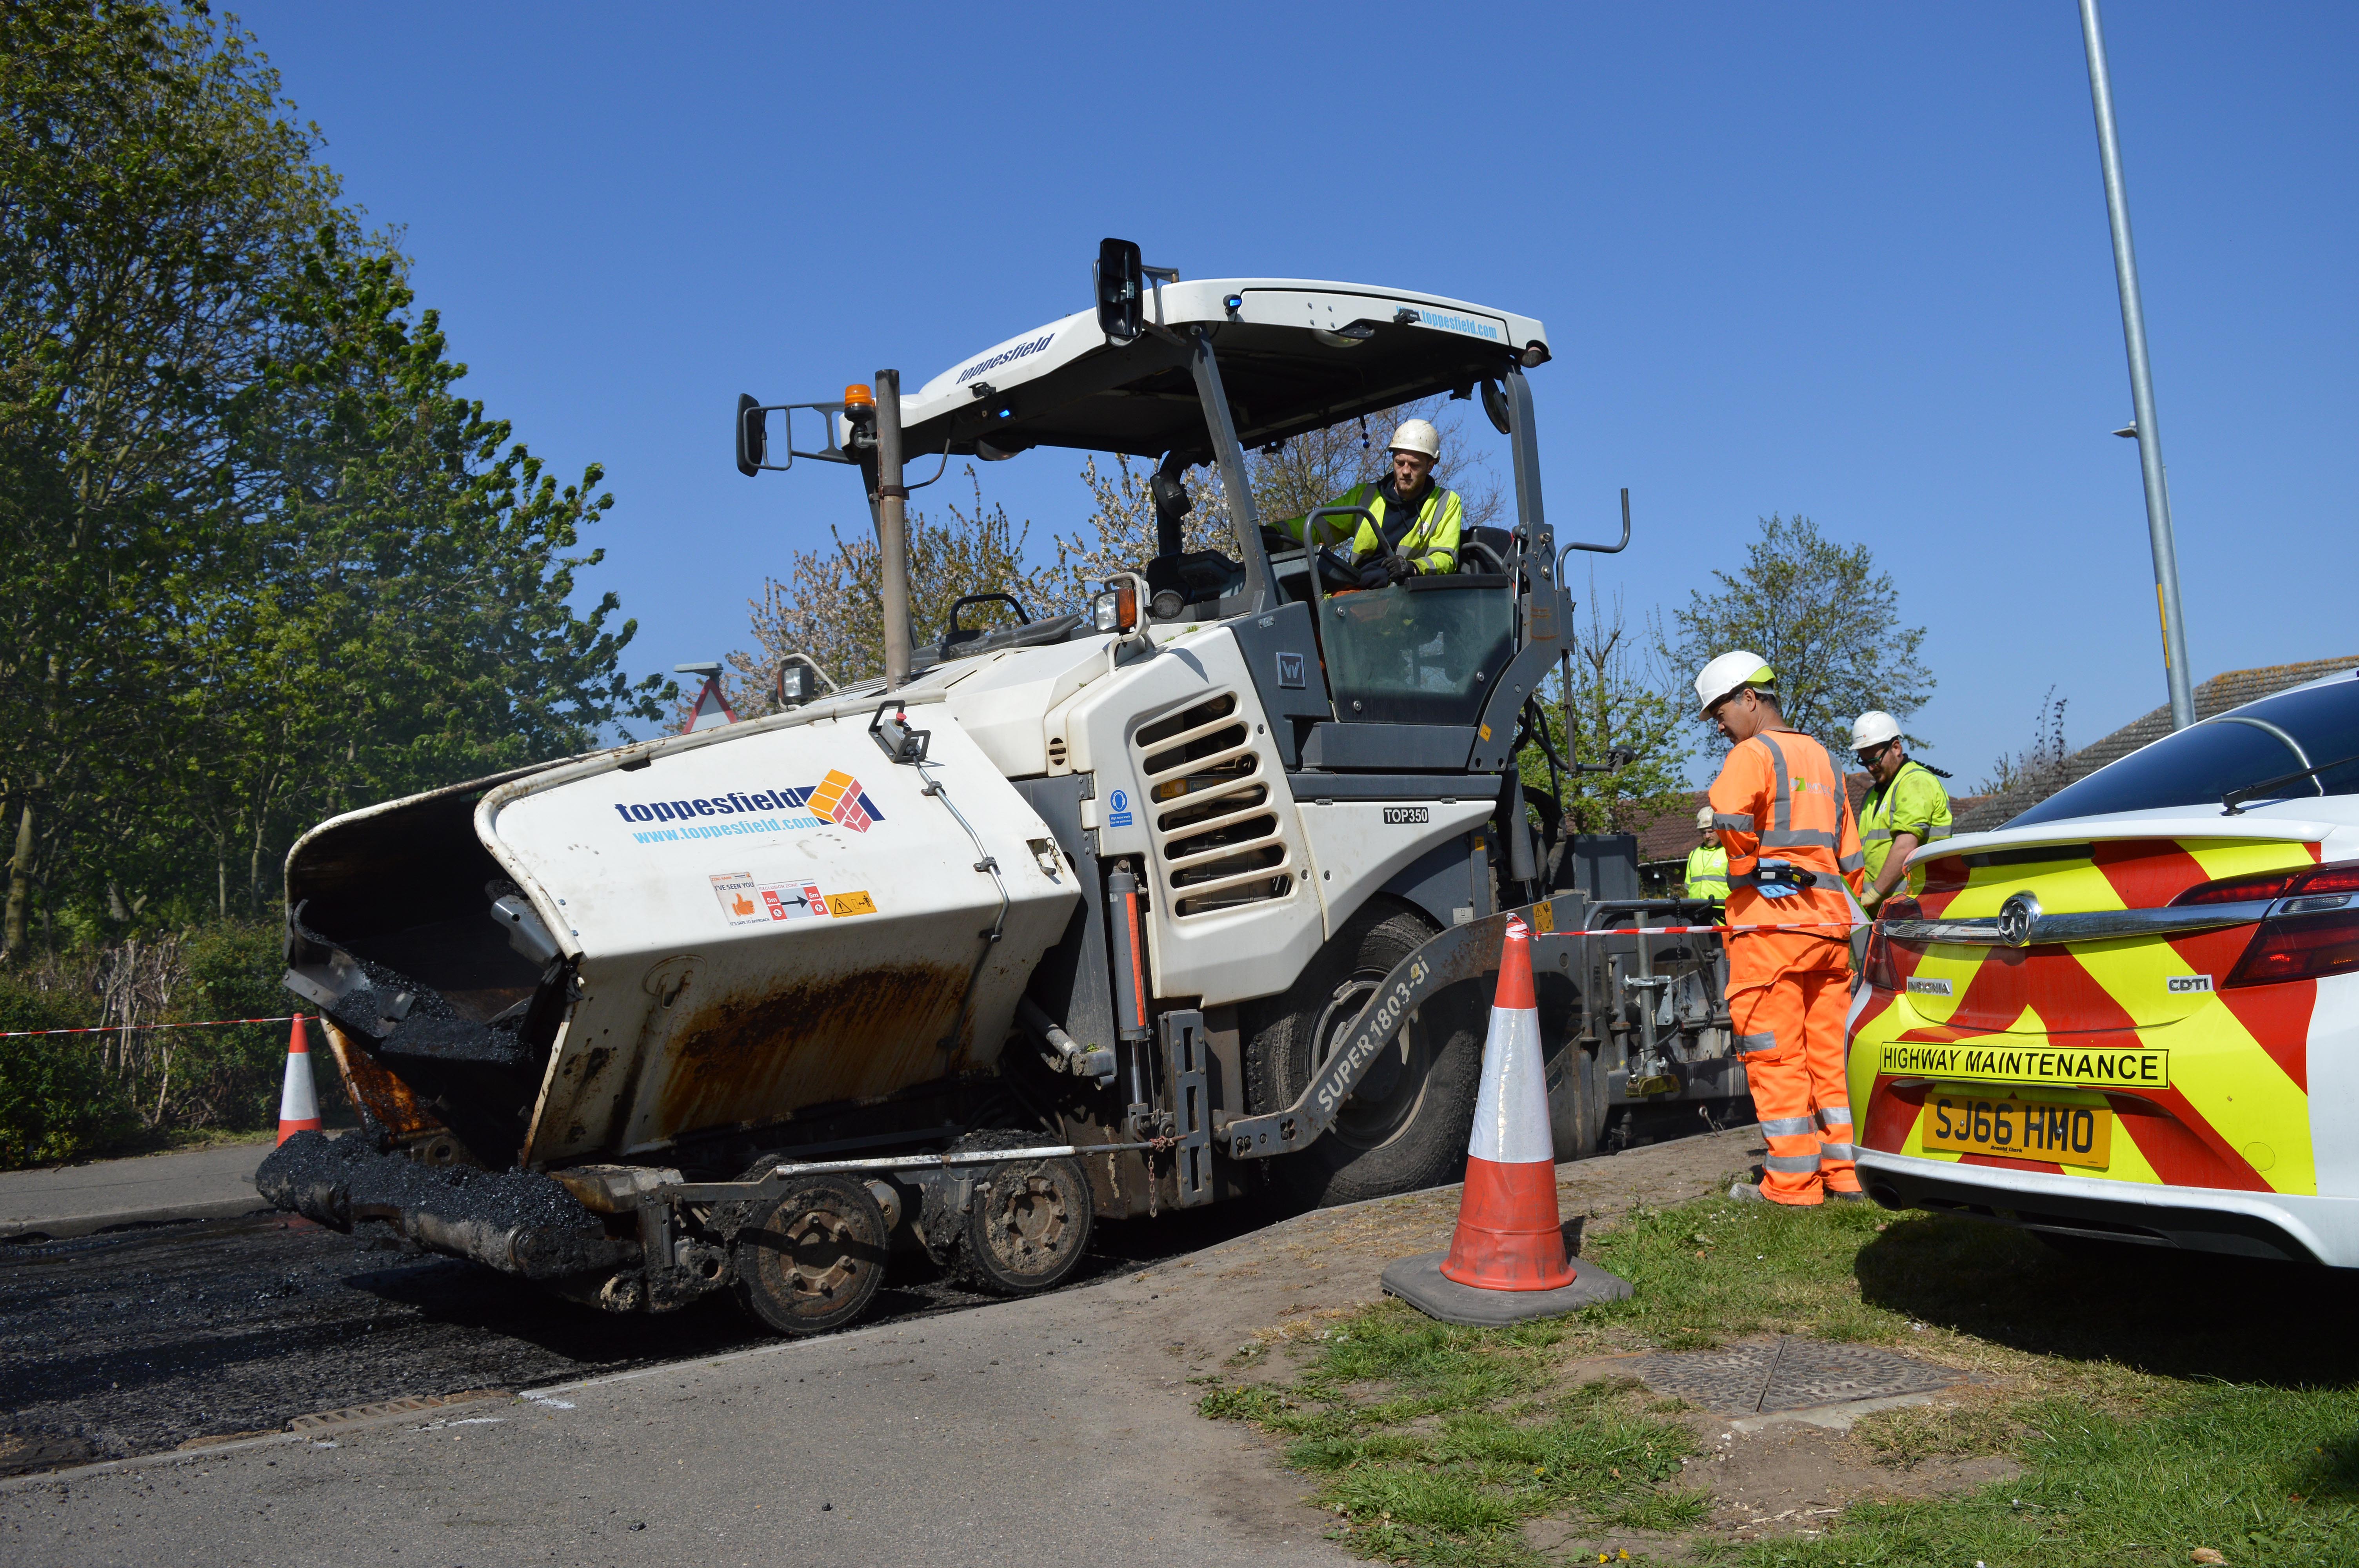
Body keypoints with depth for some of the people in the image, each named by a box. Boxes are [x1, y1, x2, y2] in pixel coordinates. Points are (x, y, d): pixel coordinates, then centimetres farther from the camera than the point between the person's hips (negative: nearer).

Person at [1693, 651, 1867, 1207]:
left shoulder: (1753, 753, -5)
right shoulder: (1822, 758, 21)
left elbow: (1730, 812, -27)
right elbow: (1850, 855, 25)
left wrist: (1746, 866, -12)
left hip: (1770, 923, -8)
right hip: (1831, 923, 8)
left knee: (1776, 1056, -2)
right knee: (1830, 1051, 12)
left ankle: (1793, 1183, 1)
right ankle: (1848, 1173, 16)